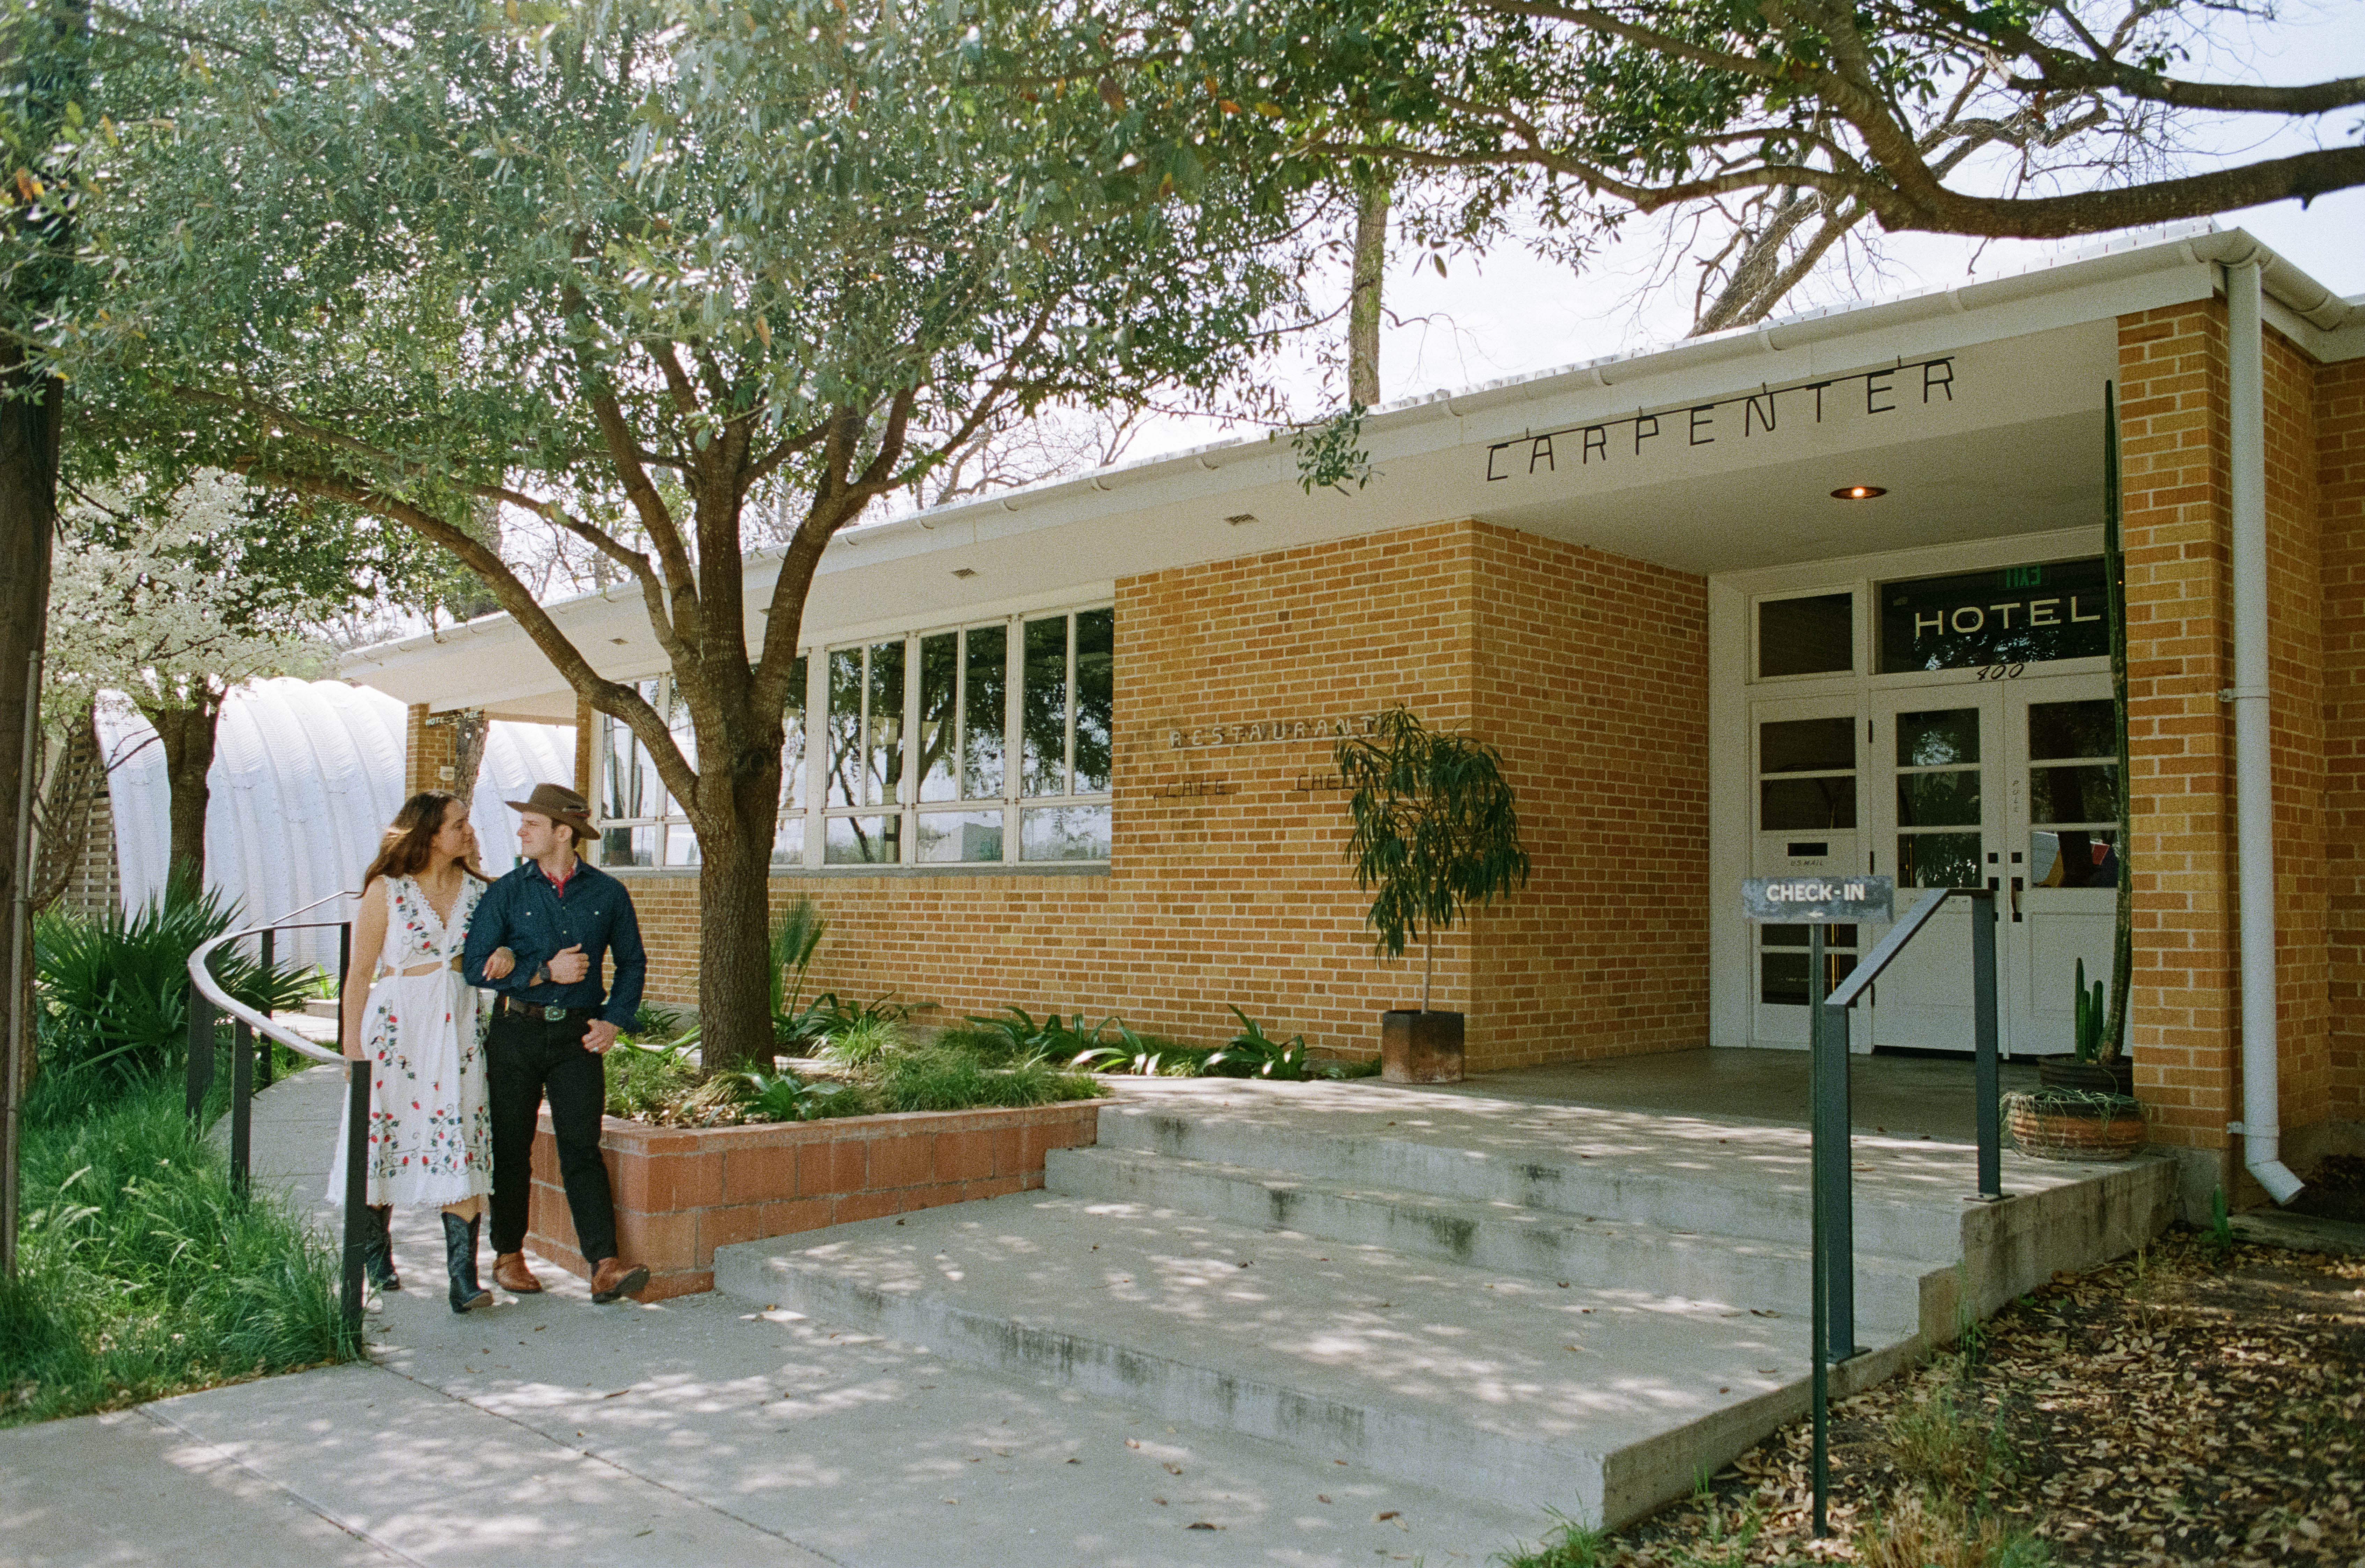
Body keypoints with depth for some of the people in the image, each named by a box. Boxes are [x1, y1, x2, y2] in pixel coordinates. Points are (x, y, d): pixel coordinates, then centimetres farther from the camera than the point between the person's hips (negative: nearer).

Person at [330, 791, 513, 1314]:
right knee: (385, 1134, 5)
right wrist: (352, 1047, -3)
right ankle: (375, 1257, 28)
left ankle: (463, 1278, -11)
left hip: (459, 1029, 2)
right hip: (398, 1024, -2)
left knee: (462, 1150, -7)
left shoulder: (477, 889, 8)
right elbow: (360, 972, 0)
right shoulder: (386, 890, -2)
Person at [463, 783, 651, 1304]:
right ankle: (508, 1256, 22)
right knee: (511, 1148, 7)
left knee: (582, 1149, -6)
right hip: (516, 1032, 1)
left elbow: (632, 963, 13)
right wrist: (545, 972, -12)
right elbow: (476, 966, -4)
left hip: (578, 1036, -1)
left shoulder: (608, 894, 4)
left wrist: (613, 1020, 1)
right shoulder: (506, 892, 2)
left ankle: (605, 1267, -11)